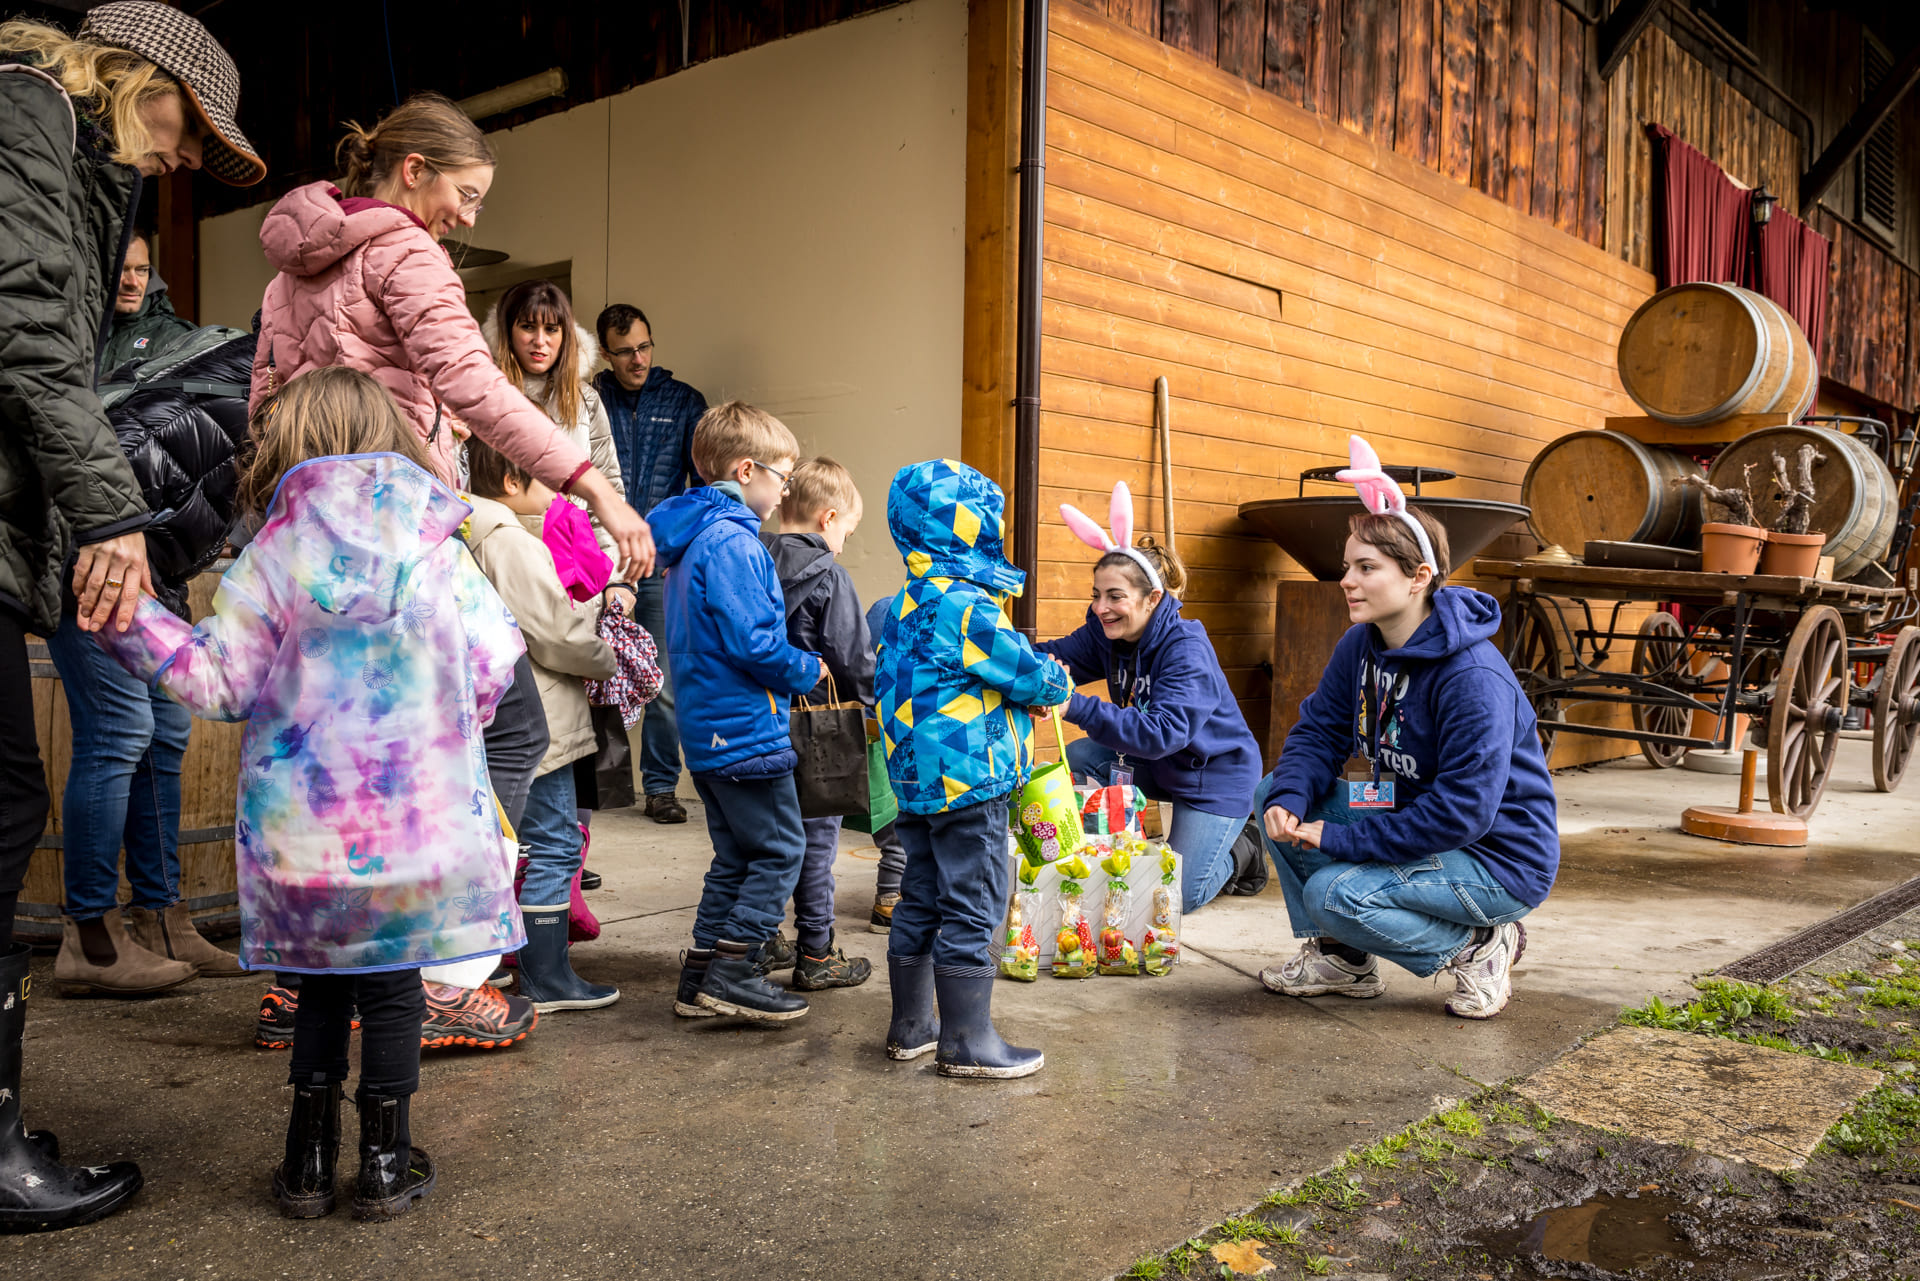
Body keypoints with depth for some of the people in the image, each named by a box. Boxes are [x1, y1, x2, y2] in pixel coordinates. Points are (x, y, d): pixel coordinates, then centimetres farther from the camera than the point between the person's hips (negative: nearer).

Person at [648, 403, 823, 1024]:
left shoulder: (693, 537, 15)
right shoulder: (733, 542, -17)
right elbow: (751, 641, -24)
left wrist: (791, 668, 15)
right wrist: (807, 671, -8)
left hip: (709, 729, 10)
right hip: (746, 729, -10)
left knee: (737, 855, 16)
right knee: (780, 849, 0)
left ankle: (701, 978, 20)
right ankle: (732, 972, 3)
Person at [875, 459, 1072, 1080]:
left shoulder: (906, 605, 11)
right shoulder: (967, 607, -18)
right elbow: (1030, 674, -15)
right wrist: (1059, 684, 10)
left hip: (918, 781, 10)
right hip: (969, 779, -9)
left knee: (921, 902, 16)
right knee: (971, 910, -1)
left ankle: (910, 1026, 26)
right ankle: (967, 1040, 6)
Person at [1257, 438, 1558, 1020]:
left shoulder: (1474, 678, -28)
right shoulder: (1360, 647, -2)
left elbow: (1463, 812, -31)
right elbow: (1318, 732, 1)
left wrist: (1340, 839, -27)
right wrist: (1287, 799, -21)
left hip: (1499, 862, -8)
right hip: (1410, 817, 9)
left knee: (1334, 893, -27)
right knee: (1278, 796, -2)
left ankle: (1478, 945, -1)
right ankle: (1343, 956, 9)